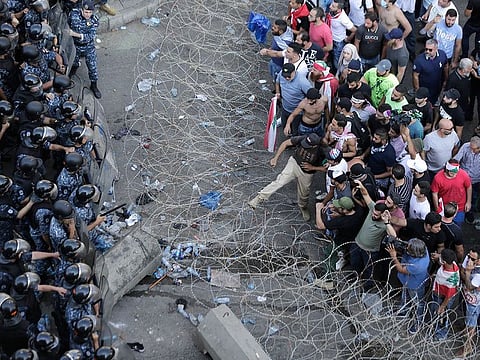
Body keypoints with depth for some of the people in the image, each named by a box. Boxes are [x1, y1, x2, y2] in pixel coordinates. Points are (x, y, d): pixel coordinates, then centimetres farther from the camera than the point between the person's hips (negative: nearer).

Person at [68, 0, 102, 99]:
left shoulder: (94, 20, -23)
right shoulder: (74, 14, -18)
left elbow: (90, 37, -29)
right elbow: (68, 24, 5)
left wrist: (76, 34, -37)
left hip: (89, 47, -1)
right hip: (75, 46, 1)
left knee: (92, 67, 6)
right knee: (74, 64, 22)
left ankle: (94, 86, 27)